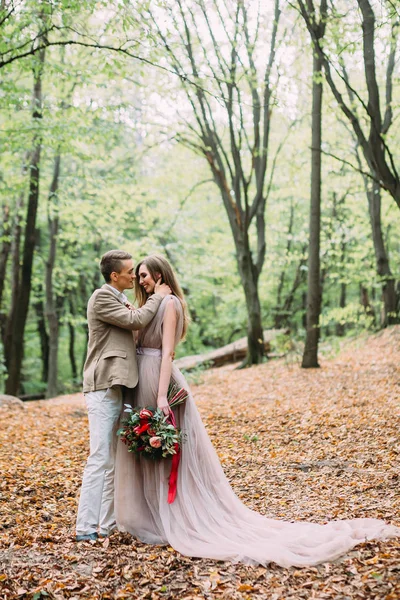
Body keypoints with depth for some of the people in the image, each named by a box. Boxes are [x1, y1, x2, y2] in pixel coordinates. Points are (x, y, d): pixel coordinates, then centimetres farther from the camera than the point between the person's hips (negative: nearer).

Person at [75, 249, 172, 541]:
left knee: (114, 459, 11)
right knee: (101, 458, -11)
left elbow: (132, 326, 23)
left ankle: (107, 523, 18)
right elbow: (136, 320, -16)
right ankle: (86, 527, -6)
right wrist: (158, 296, -3)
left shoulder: (118, 299, 20)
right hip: (103, 386, -10)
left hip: (117, 386, 10)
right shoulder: (102, 297, -9)